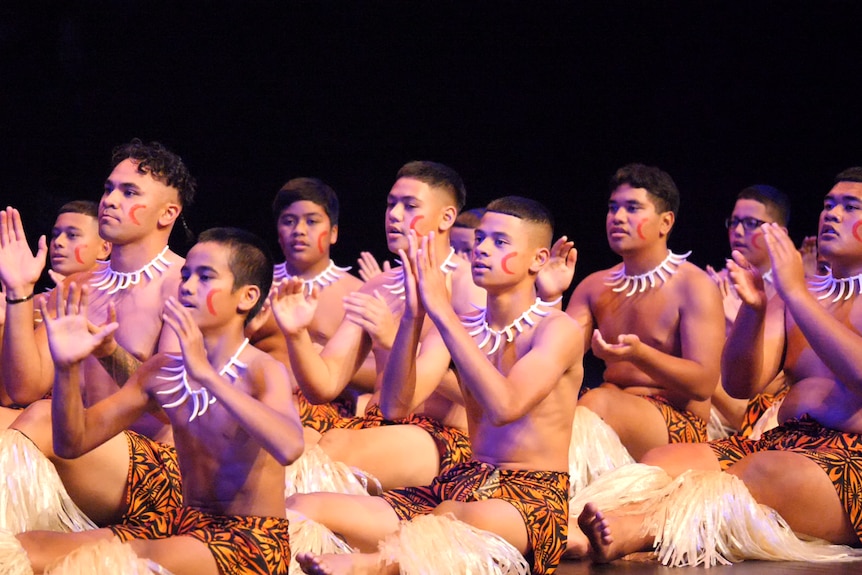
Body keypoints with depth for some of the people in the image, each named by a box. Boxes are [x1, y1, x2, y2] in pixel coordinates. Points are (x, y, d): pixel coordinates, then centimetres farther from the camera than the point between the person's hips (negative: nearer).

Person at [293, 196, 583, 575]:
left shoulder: (559, 330, -4)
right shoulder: (461, 327, 13)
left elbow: (504, 406, -22)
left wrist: (442, 312, -19)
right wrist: (412, 316, -11)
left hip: (533, 498, -6)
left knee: (455, 517, -44)